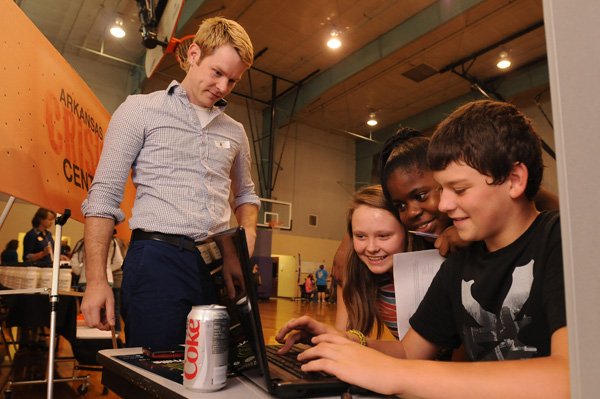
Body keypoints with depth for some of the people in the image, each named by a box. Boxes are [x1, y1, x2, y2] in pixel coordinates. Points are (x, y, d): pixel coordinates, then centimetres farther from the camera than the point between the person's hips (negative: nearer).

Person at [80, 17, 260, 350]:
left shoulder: (235, 132, 15)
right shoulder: (140, 110, 3)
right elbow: (104, 197, -1)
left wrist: (248, 229, 4)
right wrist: (96, 280, -8)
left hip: (220, 266, 4)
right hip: (158, 260, -4)